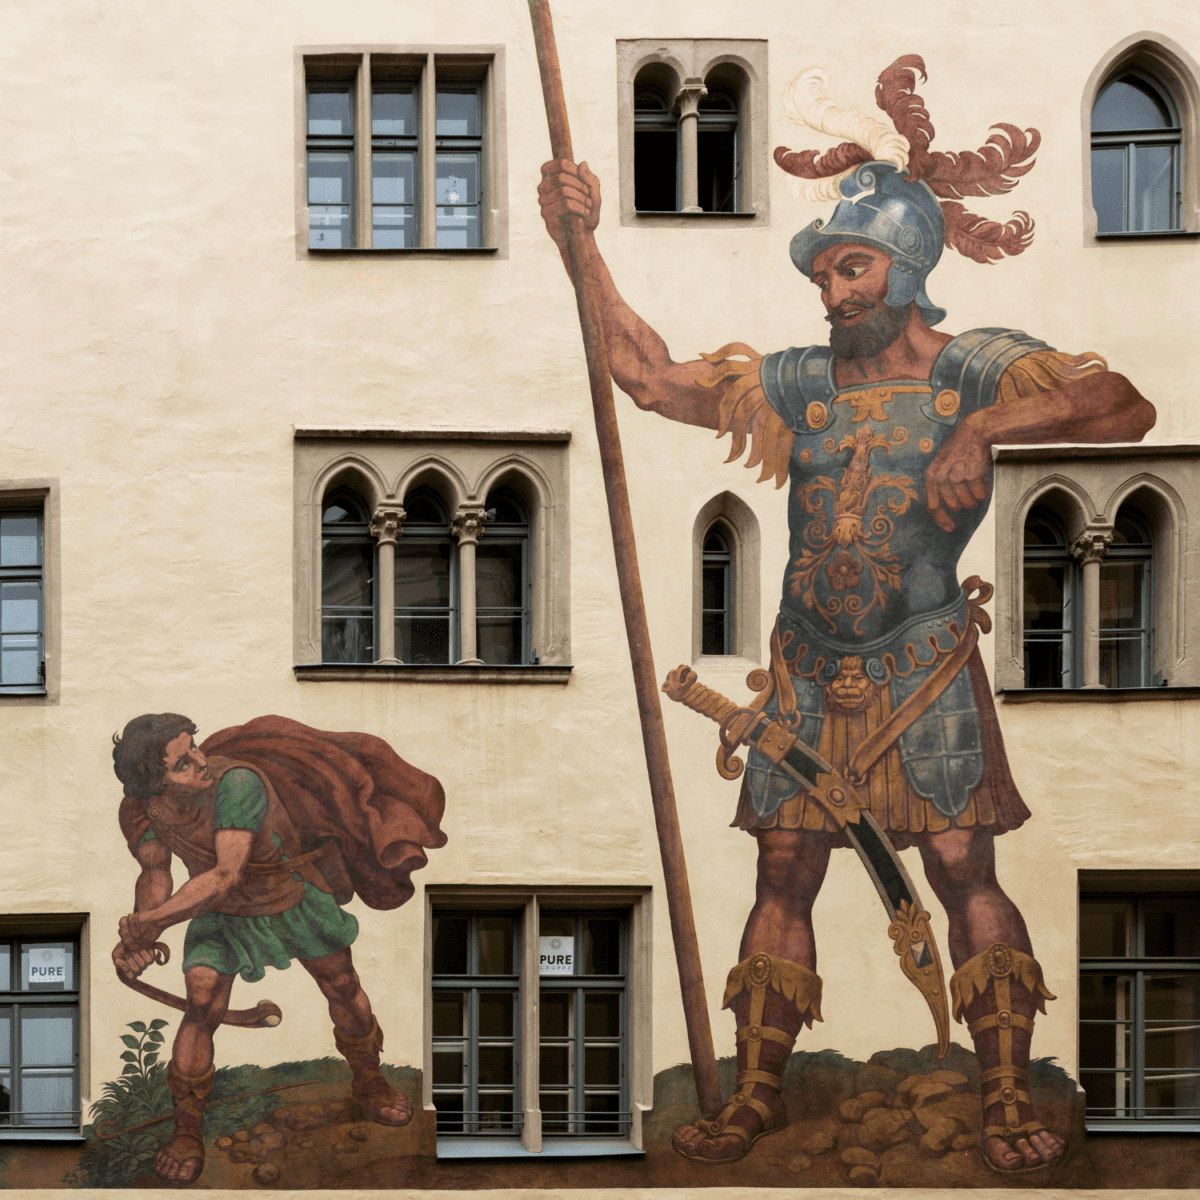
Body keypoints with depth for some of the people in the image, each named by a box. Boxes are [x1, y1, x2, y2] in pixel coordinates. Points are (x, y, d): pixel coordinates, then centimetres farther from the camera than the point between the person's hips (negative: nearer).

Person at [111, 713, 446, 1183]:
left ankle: (369, 1081, 43)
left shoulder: (237, 783, -41)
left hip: (294, 894, -2)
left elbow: (225, 876, -42)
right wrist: (138, 935, -30)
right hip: (222, 916, 2)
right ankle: (187, 1132, 1)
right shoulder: (140, 809, -23)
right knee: (202, 1008, -15)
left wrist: (153, 920, -44)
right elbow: (155, 874, -12)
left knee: (343, 986, 14)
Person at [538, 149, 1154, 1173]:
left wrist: (989, 426, -31)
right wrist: (583, 248, -3)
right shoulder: (796, 385, 7)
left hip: (924, 666, -3)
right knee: (784, 877, 5)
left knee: (964, 870, -6)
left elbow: (1126, 410, -18)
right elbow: (649, 376, 4)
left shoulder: (977, 370, -5)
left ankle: (1007, 1100, 3)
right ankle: (758, 1090, 15)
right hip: (808, 671, 4)